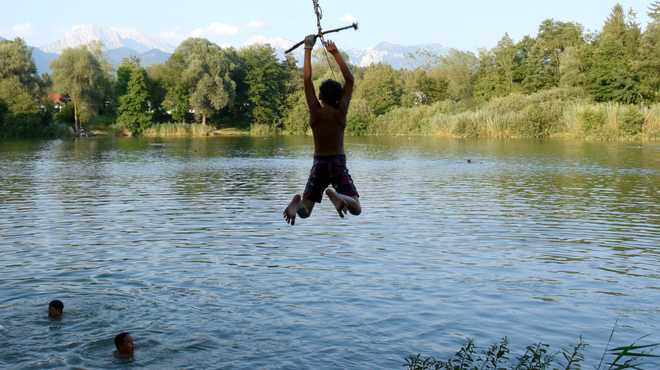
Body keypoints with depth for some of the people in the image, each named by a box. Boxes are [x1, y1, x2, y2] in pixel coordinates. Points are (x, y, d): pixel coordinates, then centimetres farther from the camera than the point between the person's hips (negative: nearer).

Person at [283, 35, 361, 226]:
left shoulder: (315, 112, -1)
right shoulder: (341, 111, -3)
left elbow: (307, 79, 2)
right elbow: (349, 80, 3)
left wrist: (308, 49, 6)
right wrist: (336, 53, 5)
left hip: (318, 164, 2)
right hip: (338, 163, -1)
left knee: (304, 212, 3)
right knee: (356, 209, -4)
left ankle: (298, 202, -32)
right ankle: (336, 195, -34)